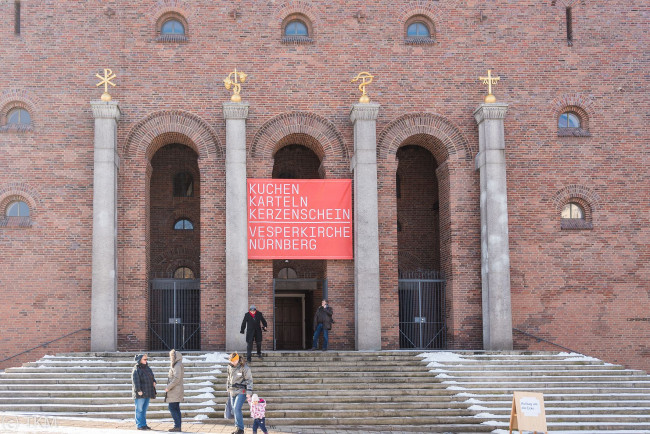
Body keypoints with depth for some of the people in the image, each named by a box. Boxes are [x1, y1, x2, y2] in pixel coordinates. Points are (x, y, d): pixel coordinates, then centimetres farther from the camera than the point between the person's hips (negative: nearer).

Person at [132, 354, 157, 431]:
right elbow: (135, 380, -15)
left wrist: (154, 381, 4)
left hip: (147, 393, 8)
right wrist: (138, 390, -21)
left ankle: (144, 424, 18)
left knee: (144, 409, 12)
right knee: (139, 409, -2)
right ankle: (139, 425, 3)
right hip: (140, 393, -8)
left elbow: (152, 376, 25)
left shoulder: (147, 368, 14)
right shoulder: (136, 369, -9)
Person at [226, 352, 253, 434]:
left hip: (241, 391, -7)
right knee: (234, 410, 7)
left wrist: (249, 392, -16)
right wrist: (228, 389, 22)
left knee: (237, 409, -18)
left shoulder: (244, 367, -13)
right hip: (232, 391, 7)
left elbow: (249, 380, -11)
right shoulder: (230, 366, 7)